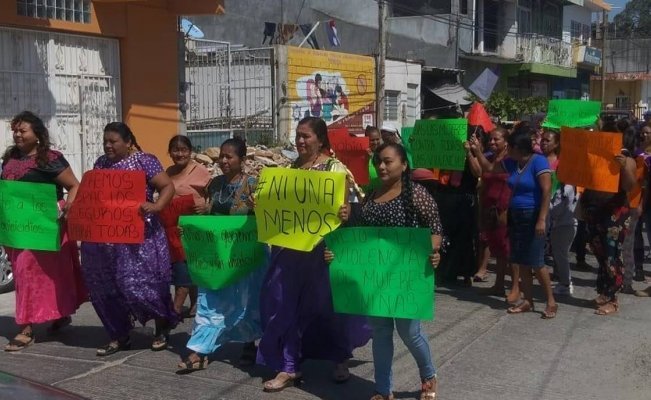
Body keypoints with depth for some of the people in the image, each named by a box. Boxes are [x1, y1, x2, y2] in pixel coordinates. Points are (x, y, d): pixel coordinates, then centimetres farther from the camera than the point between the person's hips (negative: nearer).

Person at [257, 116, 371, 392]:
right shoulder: (289, 169, 10)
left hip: (322, 247, -4)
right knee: (286, 304, 4)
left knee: (327, 303, 7)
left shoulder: (335, 168, -4)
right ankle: (289, 367, 13)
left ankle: (341, 360, 29)